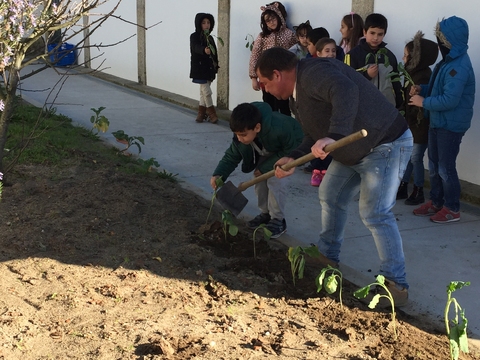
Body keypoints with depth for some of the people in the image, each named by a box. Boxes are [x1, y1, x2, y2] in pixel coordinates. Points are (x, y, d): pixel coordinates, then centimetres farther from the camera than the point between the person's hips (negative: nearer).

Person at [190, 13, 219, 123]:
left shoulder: (210, 38, 12)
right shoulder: (194, 36, -9)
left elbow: (214, 54, 15)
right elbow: (196, 47, -29)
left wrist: (215, 66, 7)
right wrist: (204, 50, -49)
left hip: (209, 69, 6)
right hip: (199, 68, -6)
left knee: (203, 91, 12)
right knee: (207, 91, -7)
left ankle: (201, 113, 20)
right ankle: (211, 114, 1)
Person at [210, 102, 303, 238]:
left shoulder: (279, 129, -46)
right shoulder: (242, 134, -28)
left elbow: (290, 150, -31)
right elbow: (232, 156, -19)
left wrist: (265, 167, -29)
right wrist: (219, 174, -37)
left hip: (290, 145, -6)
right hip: (268, 149, 6)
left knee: (275, 179, -19)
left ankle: (278, 220, -5)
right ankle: (266, 213, 21)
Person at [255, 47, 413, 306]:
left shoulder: (313, 72, -22)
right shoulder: (297, 96, 11)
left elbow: (346, 91, -42)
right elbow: (313, 138, 13)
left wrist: (333, 136, -51)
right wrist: (293, 158, -3)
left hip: (385, 145, -11)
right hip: (353, 151, 11)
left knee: (374, 214, -13)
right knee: (330, 196, 19)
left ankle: (396, 285, -4)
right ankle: (327, 258, 36)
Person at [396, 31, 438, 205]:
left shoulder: (424, 76, -19)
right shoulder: (412, 72, 9)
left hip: (420, 125, -9)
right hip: (410, 123, 9)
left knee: (416, 158, -1)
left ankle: (418, 192, 12)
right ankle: (403, 188, 24)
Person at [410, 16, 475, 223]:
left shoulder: (459, 67, -23)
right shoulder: (449, 61, 9)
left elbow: (449, 100, -29)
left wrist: (423, 102, -18)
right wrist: (421, 90, 1)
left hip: (451, 125, -10)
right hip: (437, 122, 10)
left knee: (446, 168, -1)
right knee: (434, 165, 17)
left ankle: (452, 209, 12)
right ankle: (436, 202, 30)